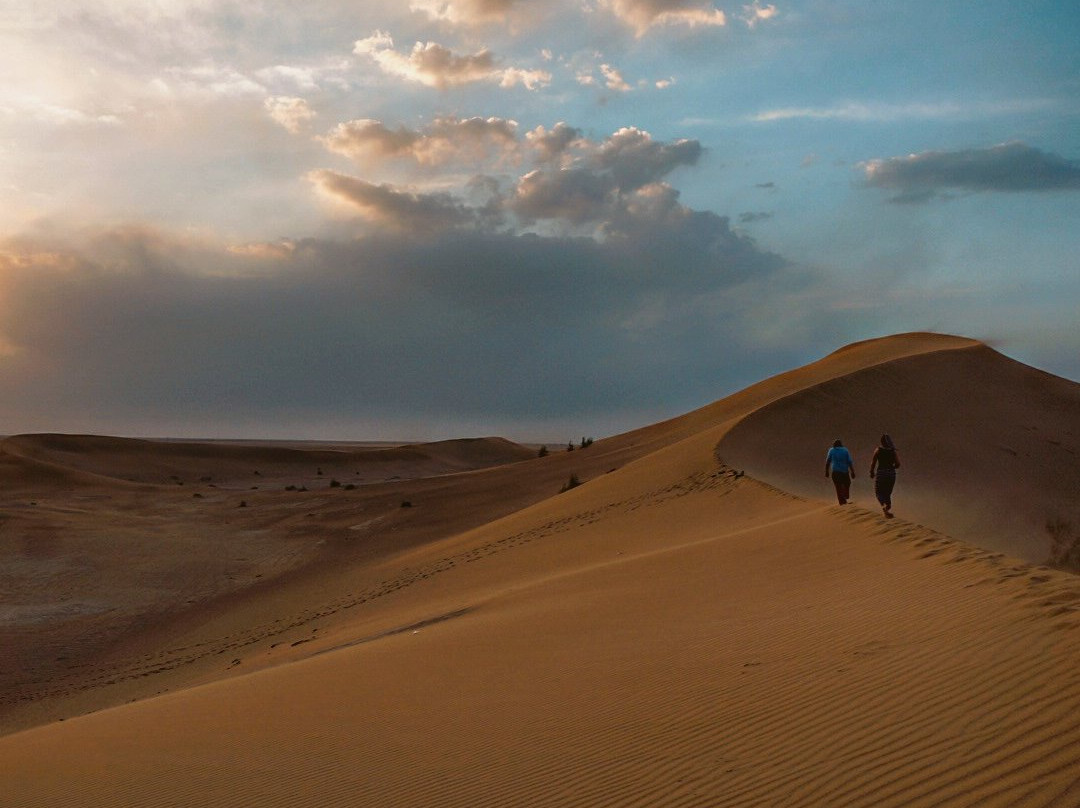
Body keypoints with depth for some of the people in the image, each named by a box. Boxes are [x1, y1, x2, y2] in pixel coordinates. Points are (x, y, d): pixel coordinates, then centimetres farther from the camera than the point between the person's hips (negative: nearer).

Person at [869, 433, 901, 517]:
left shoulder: (878, 450, -5)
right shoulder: (893, 451, 1)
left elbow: (873, 463, -4)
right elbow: (898, 464, -2)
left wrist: (871, 473, 9)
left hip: (881, 472, -3)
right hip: (891, 473, 3)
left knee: (879, 492, 9)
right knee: (888, 493, 17)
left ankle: (884, 505, -18)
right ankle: (888, 510, 15)